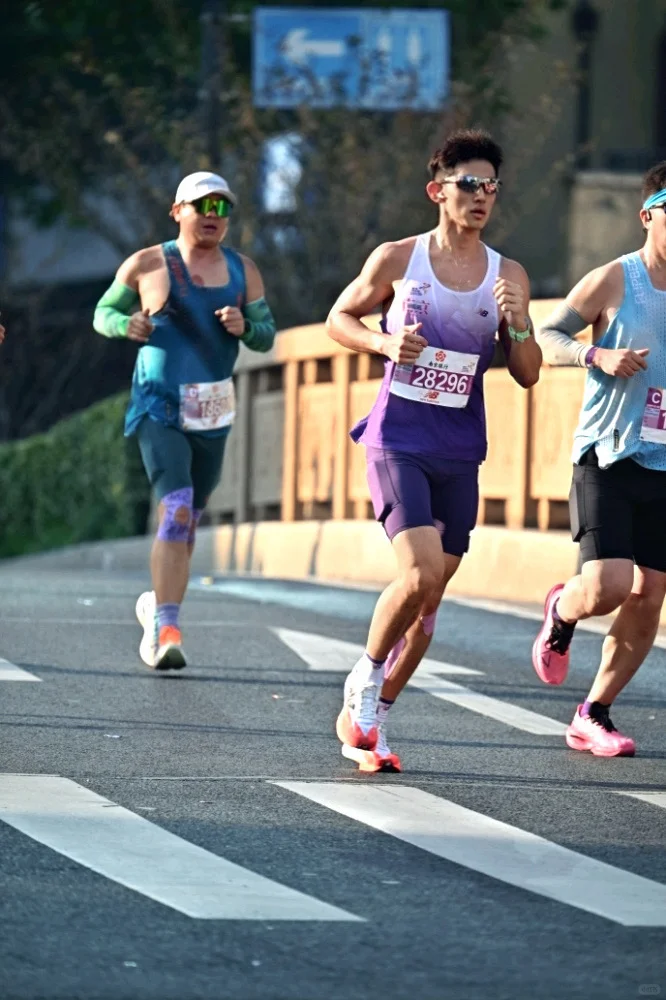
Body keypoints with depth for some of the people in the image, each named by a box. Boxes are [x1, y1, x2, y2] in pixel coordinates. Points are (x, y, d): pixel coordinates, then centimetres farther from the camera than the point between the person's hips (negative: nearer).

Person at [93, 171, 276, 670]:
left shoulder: (243, 270, 8)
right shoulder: (147, 265, -1)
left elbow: (267, 335, 12)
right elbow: (104, 312, 9)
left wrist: (244, 326, -11)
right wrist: (127, 324, -13)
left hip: (213, 410, 5)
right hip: (159, 406, -5)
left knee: (189, 519, 16)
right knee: (176, 511, -21)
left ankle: (158, 605, 38)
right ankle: (166, 630, -25)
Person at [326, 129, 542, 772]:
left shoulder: (508, 277, 4)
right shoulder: (396, 260, -2)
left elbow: (527, 374, 5)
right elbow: (340, 318, 10)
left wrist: (516, 322, -14)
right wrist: (384, 342, -10)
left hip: (460, 453, 4)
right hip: (397, 443, -4)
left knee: (431, 595, 6)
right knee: (420, 574, -21)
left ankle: (370, 721, 19)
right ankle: (365, 680, 4)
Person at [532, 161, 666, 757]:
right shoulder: (614, 281, -5)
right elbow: (546, 338, 1)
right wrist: (597, 356, -16)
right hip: (607, 456, -4)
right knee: (608, 585, -18)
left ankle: (592, 717, 15)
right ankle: (560, 613, 19)